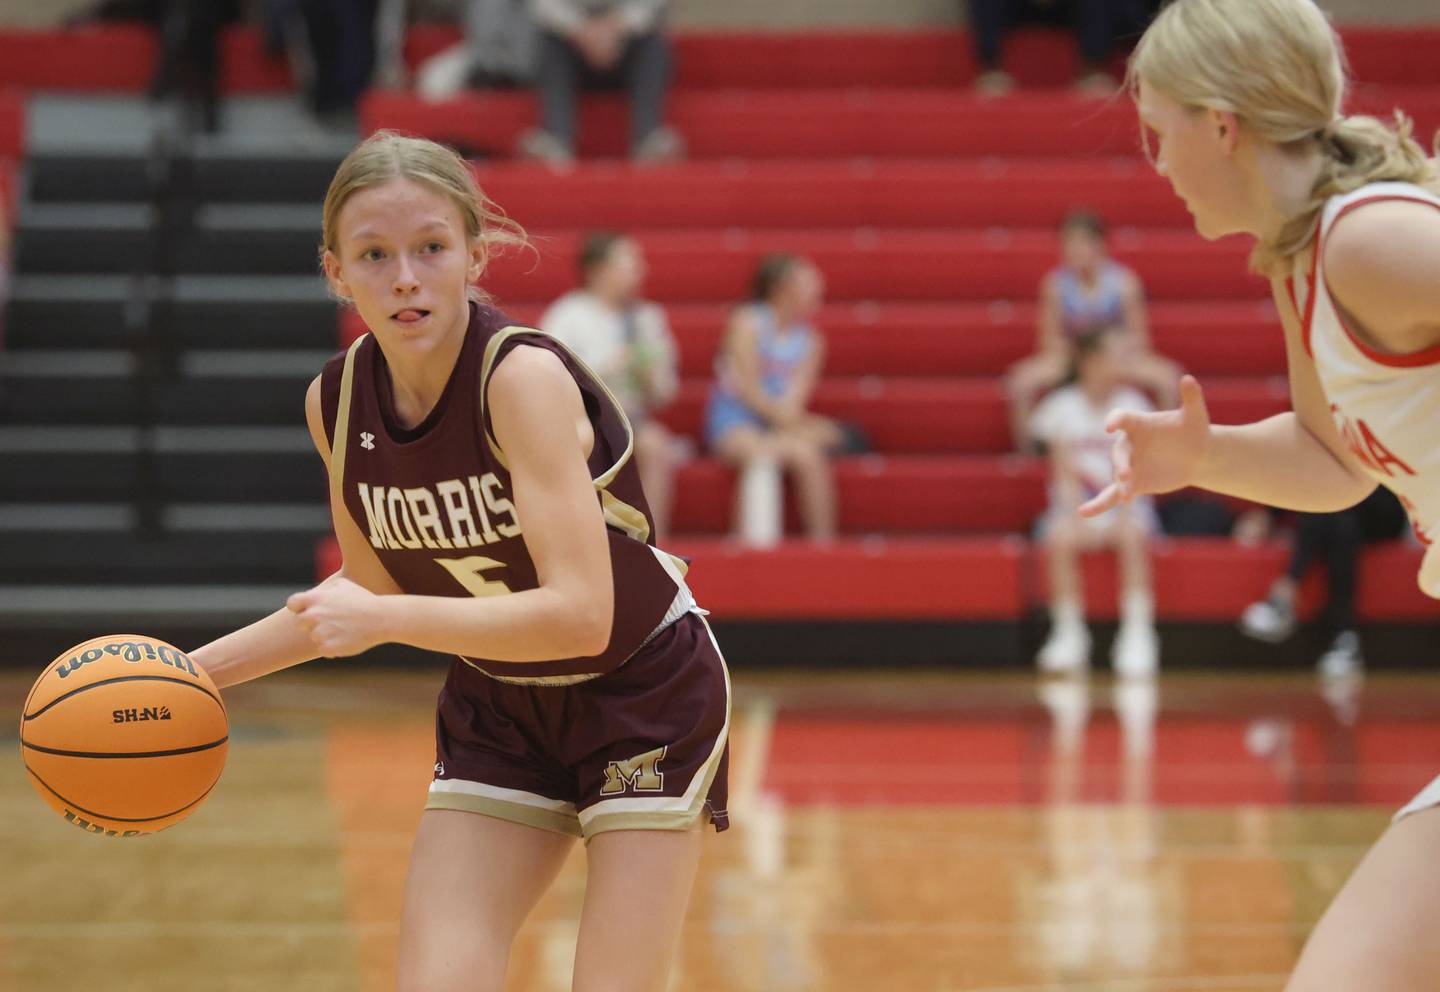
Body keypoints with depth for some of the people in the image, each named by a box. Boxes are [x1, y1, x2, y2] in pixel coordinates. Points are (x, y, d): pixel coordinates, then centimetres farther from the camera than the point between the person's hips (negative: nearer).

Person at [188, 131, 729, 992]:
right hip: (498, 711, 5)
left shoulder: (525, 378, -28)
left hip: (646, 700, -5)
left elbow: (579, 615, -36)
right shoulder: (336, 402, -9)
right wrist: (197, 670, 4)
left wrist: (384, 619, -35)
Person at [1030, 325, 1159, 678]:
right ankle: (1069, 633, -25)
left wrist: (1123, 512, -23)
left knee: (1133, 534, -35)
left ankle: (1137, 634, -33)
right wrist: (1078, 515, -22)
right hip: (1076, 503, 0)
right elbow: (1066, 473, -6)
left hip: (1124, 502, 0)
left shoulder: (1132, 404, 1)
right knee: (1060, 537, -34)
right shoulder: (1063, 407, -1)